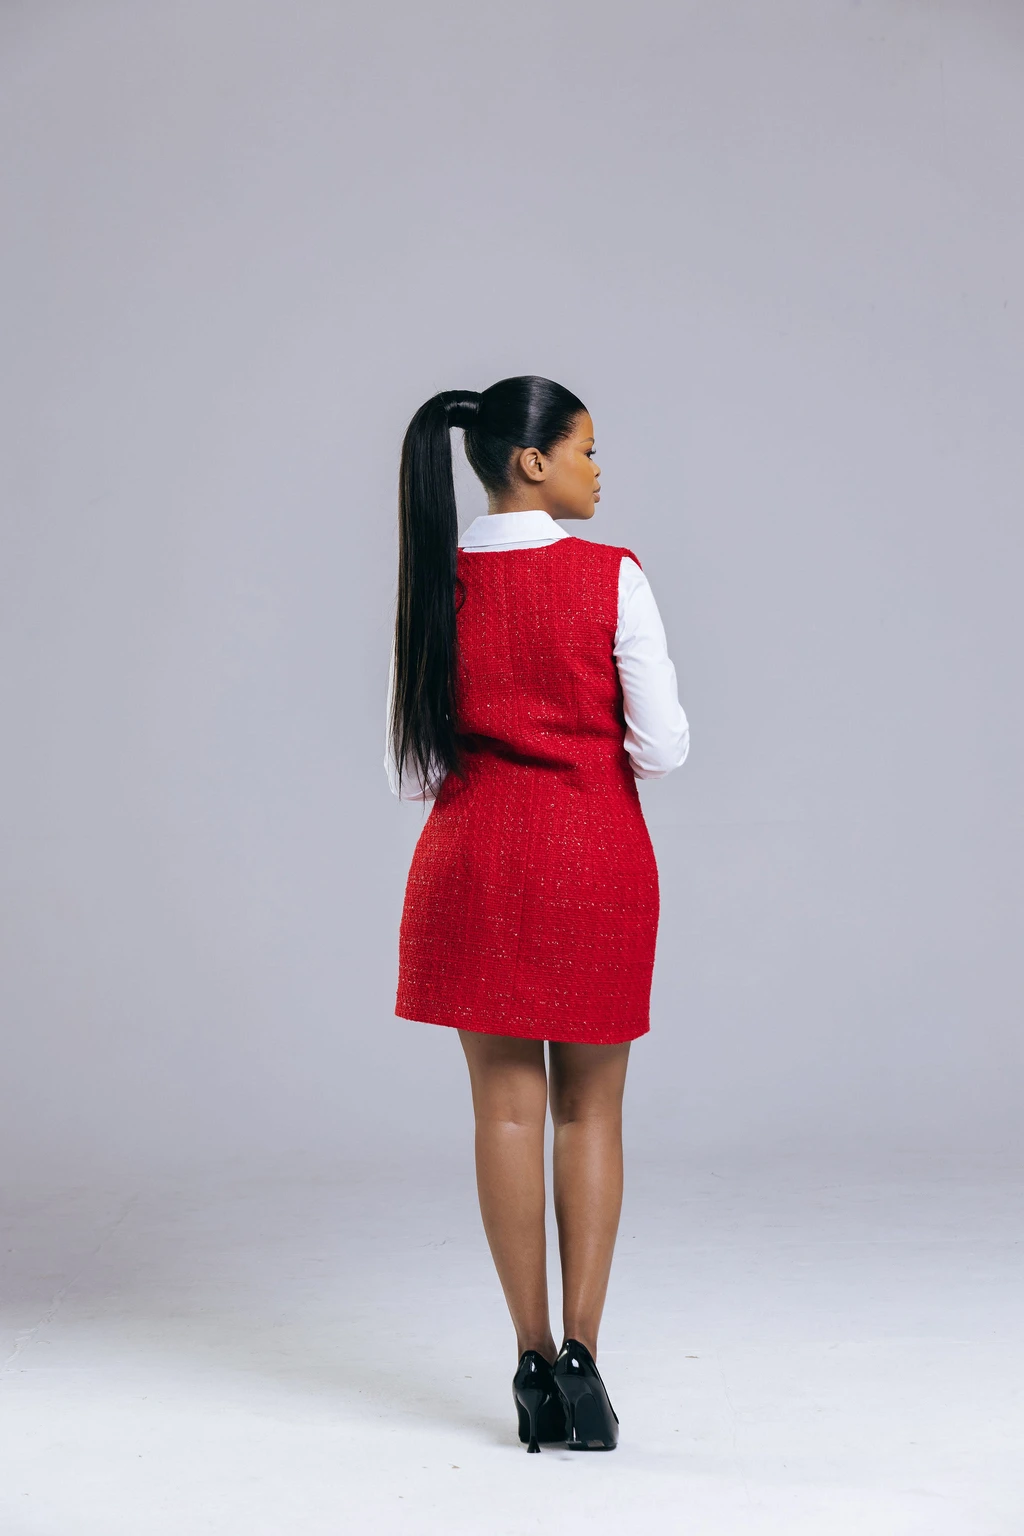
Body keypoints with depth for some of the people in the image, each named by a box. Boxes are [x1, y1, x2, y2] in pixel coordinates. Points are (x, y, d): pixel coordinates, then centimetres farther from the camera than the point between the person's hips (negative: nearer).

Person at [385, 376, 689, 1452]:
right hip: (596, 858, -2)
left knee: (507, 1105, 7)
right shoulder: (613, 577, -9)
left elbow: (409, 768, 3)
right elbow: (664, 747, -10)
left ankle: (533, 1363, 11)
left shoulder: (433, 585, 1)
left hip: (472, 860, 3)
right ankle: (580, 1353, 5)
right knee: (590, 1108, 10)